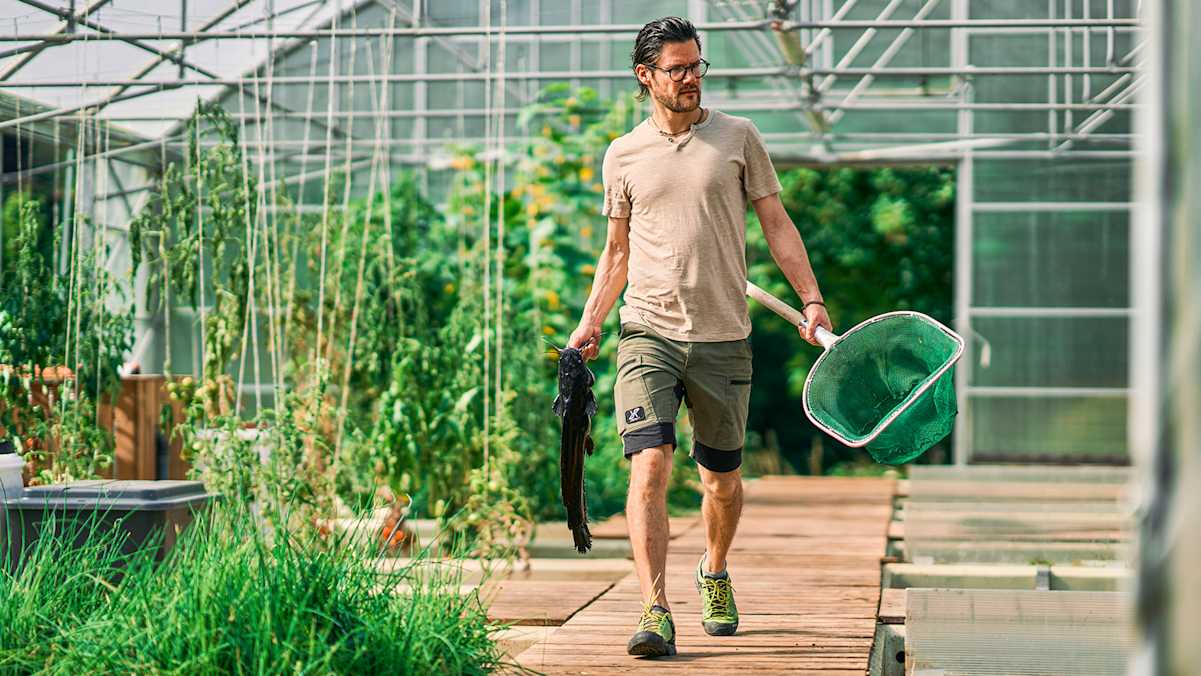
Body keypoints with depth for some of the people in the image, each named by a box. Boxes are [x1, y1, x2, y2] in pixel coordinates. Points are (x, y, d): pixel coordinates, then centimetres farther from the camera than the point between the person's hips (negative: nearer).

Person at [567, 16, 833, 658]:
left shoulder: (737, 137, 6)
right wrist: (590, 322, 9)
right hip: (647, 334, 0)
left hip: (723, 340, 0)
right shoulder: (623, 156, 9)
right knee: (649, 465, -16)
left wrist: (812, 299, -1)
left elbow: (777, 225, 9)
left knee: (723, 480, 9)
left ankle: (714, 573, 38)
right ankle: (655, 613, -19)